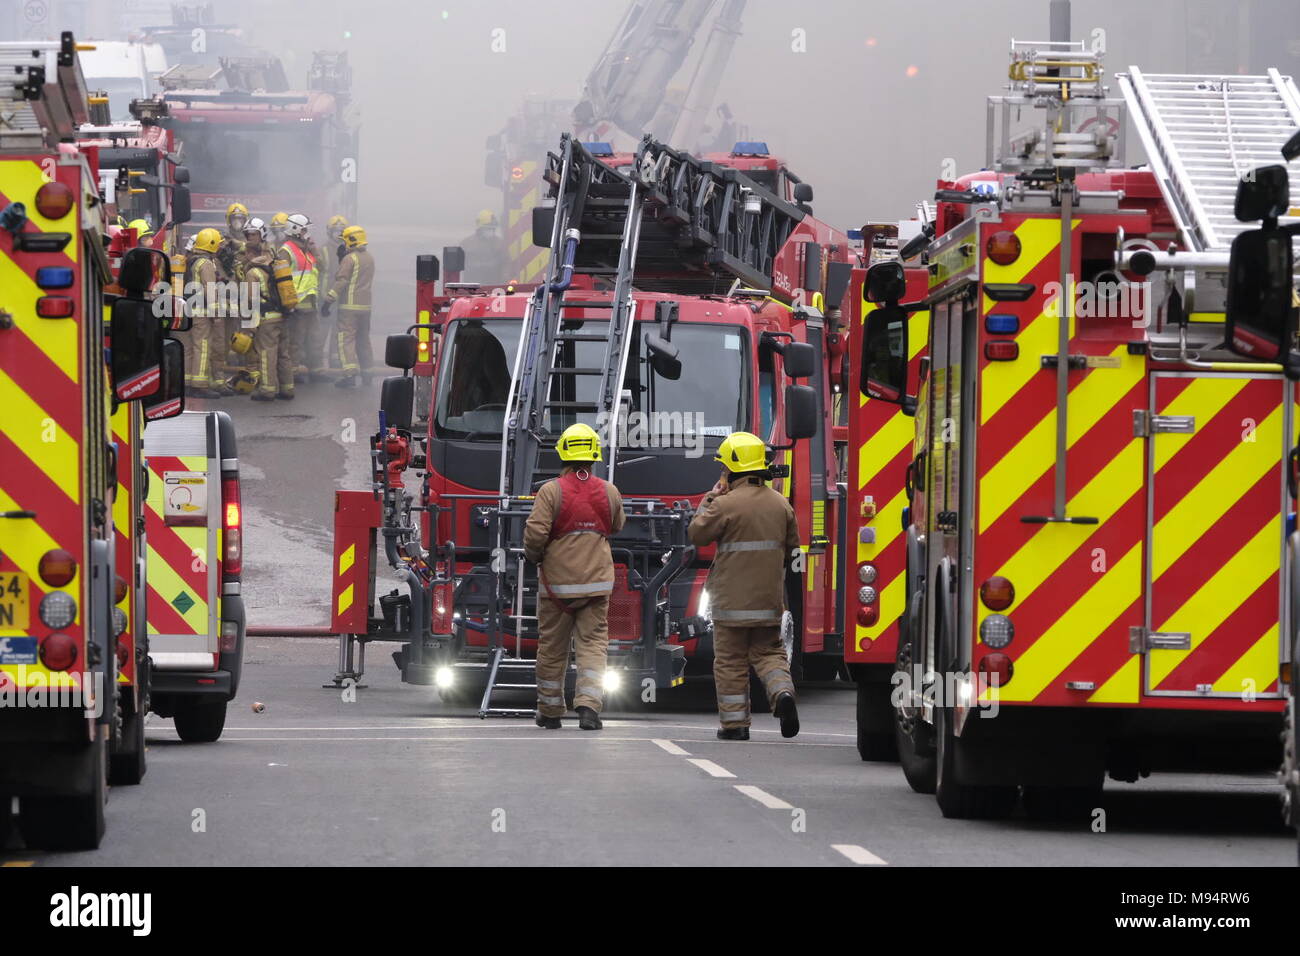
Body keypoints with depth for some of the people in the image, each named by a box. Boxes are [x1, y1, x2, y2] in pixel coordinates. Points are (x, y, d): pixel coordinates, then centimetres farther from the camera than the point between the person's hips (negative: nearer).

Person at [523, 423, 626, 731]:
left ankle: (550, 712, 19)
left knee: (552, 648, 9)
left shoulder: (551, 491, -11)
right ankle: (588, 703, -16)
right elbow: (617, 526, 18)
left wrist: (534, 557, 3)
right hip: (597, 582, 2)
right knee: (593, 644, 2)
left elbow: (535, 534, -16)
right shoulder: (609, 492, 0)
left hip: (557, 581, -2)